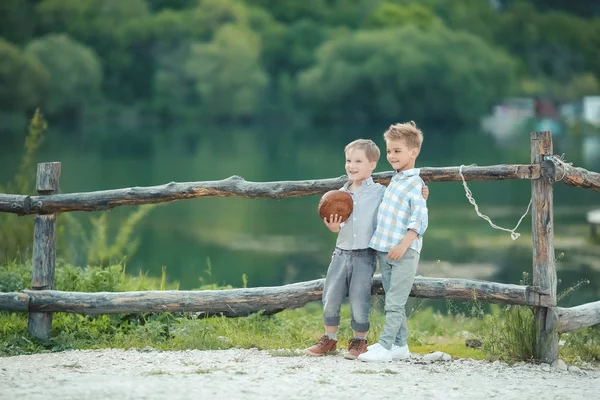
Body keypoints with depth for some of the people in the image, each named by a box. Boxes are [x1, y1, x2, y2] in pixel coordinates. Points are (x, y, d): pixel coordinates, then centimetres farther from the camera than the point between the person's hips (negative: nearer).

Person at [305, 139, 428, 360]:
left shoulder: (380, 192, -4)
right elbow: (338, 226, 15)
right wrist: (332, 226, -7)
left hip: (364, 255, -4)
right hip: (341, 252, 5)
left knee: (359, 300, -2)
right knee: (330, 297, 6)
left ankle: (359, 341, 16)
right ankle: (329, 339, 22)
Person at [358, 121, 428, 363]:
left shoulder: (415, 184, -11)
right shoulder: (394, 180, 15)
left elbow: (420, 220, -17)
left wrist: (404, 245, -25)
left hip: (404, 252, -9)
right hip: (384, 250, 9)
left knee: (394, 302, -7)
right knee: (394, 302, 12)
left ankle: (385, 347, -8)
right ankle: (400, 345, 18)